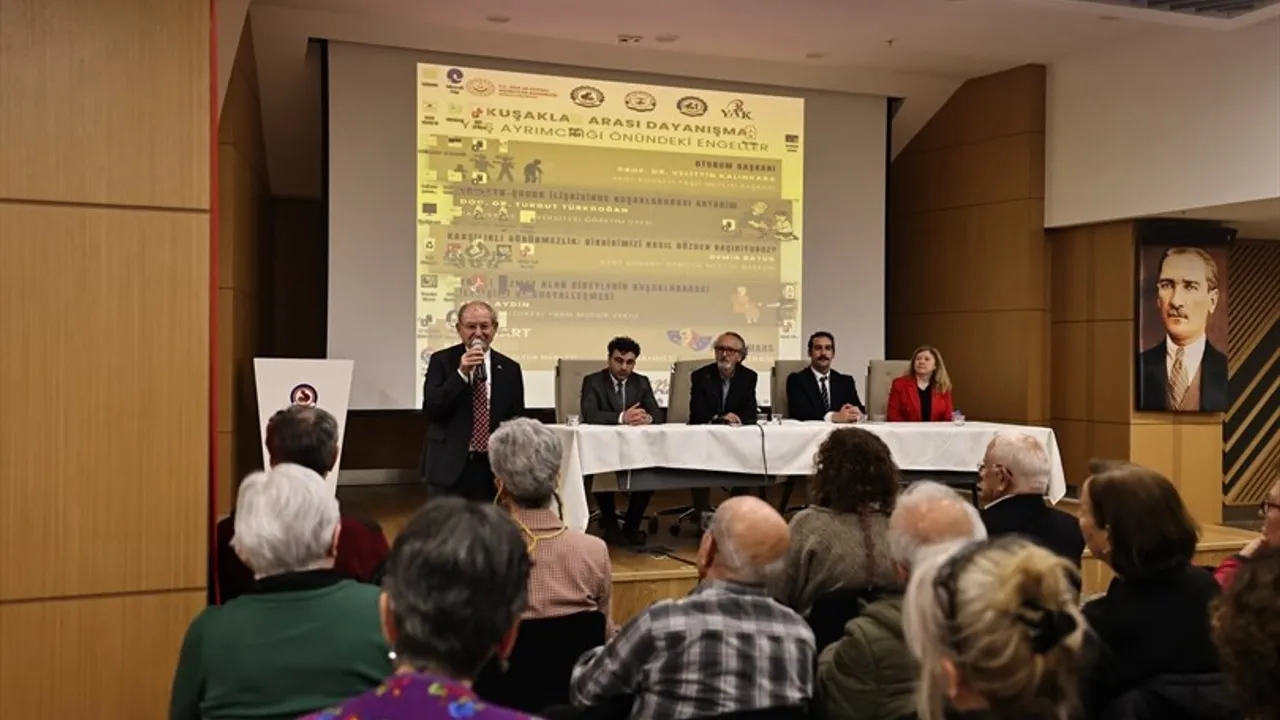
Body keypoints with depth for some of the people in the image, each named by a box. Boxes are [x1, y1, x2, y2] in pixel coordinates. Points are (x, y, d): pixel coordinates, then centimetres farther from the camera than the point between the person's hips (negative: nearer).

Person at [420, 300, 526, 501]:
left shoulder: (509, 368, 6)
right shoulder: (442, 361, 0)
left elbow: (517, 419, 11)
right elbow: (430, 409, -9)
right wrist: (461, 373, -18)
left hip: (494, 466, 2)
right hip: (450, 464, -2)